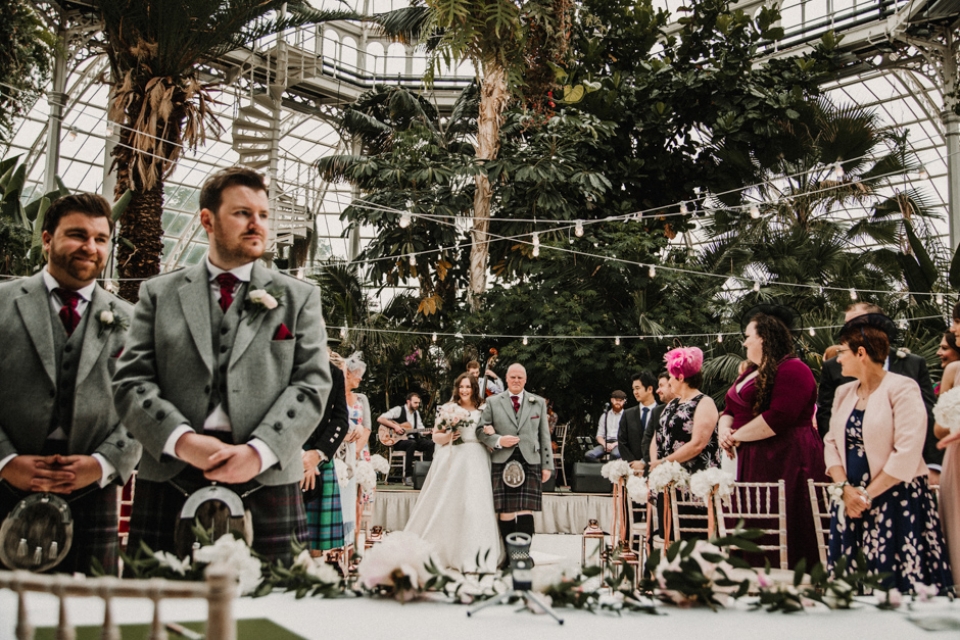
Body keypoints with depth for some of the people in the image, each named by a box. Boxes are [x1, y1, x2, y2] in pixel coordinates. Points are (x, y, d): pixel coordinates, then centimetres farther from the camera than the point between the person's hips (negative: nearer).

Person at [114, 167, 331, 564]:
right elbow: (131, 382, 5)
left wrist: (259, 451, -12)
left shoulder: (299, 297, 13)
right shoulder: (159, 293, 14)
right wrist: (183, 440, -12)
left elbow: (312, 384, 2)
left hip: (266, 479, 0)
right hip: (170, 478, 1)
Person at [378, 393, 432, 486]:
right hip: (397, 441, -6)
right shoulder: (398, 410, -6)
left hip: (412, 439, 6)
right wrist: (395, 426, -22)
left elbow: (420, 429, 16)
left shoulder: (416, 413, 15)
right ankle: (408, 477, -34)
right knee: (412, 443, -38)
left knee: (430, 443, -18)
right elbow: (380, 419, -14)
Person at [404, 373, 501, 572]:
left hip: (476, 461, -1)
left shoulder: (483, 410, 9)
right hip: (451, 460, 1)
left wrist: (491, 432, -14)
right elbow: (435, 436, 10)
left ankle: (475, 555, -1)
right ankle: (442, 550, 13)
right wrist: (447, 437, -9)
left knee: (475, 503, -7)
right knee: (445, 503, 1)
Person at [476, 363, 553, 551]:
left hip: (530, 462, 0)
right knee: (505, 513, -2)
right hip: (502, 463, 0)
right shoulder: (493, 402, 11)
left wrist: (547, 465, 7)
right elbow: (481, 430, 9)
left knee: (526, 511, -8)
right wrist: (498, 441, -10)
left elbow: (544, 435, 13)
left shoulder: (538, 403, 15)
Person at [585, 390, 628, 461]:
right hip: (605, 443, 4)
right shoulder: (604, 415, 21)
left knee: (615, 454, -41)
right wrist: (605, 444, -5)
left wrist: (614, 444, -15)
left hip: (619, 444, -4)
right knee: (589, 455, -27)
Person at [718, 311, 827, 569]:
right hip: (755, 464, 9)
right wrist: (724, 429, 1)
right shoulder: (752, 373, 21)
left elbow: (778, 418, -19)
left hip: (787, 463, -9)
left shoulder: (792, 369, -9)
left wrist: (738, 436, -10)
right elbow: (730, 410, 24)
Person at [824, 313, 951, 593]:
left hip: (896, 502, -6)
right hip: (851, 501, 6)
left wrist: (867, 495, -13)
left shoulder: (902, 388, -9)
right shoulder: (843, 392, 12)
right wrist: (846, 489, -7)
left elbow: (907, 454, -16)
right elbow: (831, 443, 9)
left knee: (895, 585, -6)